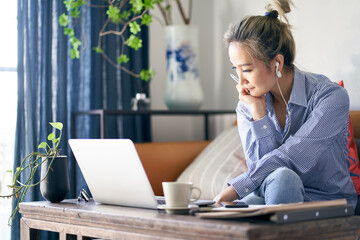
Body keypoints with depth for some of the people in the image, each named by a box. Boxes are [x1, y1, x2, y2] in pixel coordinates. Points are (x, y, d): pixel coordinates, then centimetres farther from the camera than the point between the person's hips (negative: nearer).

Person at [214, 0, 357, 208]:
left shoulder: (331, 97, -14)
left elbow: (291, 157, -22)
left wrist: (235, 188, -25)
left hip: (327, 202, -2)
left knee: (282, 178, -35)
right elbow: (259, 169, -6)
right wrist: (259, 114, -15)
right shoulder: (247, 107, 1)